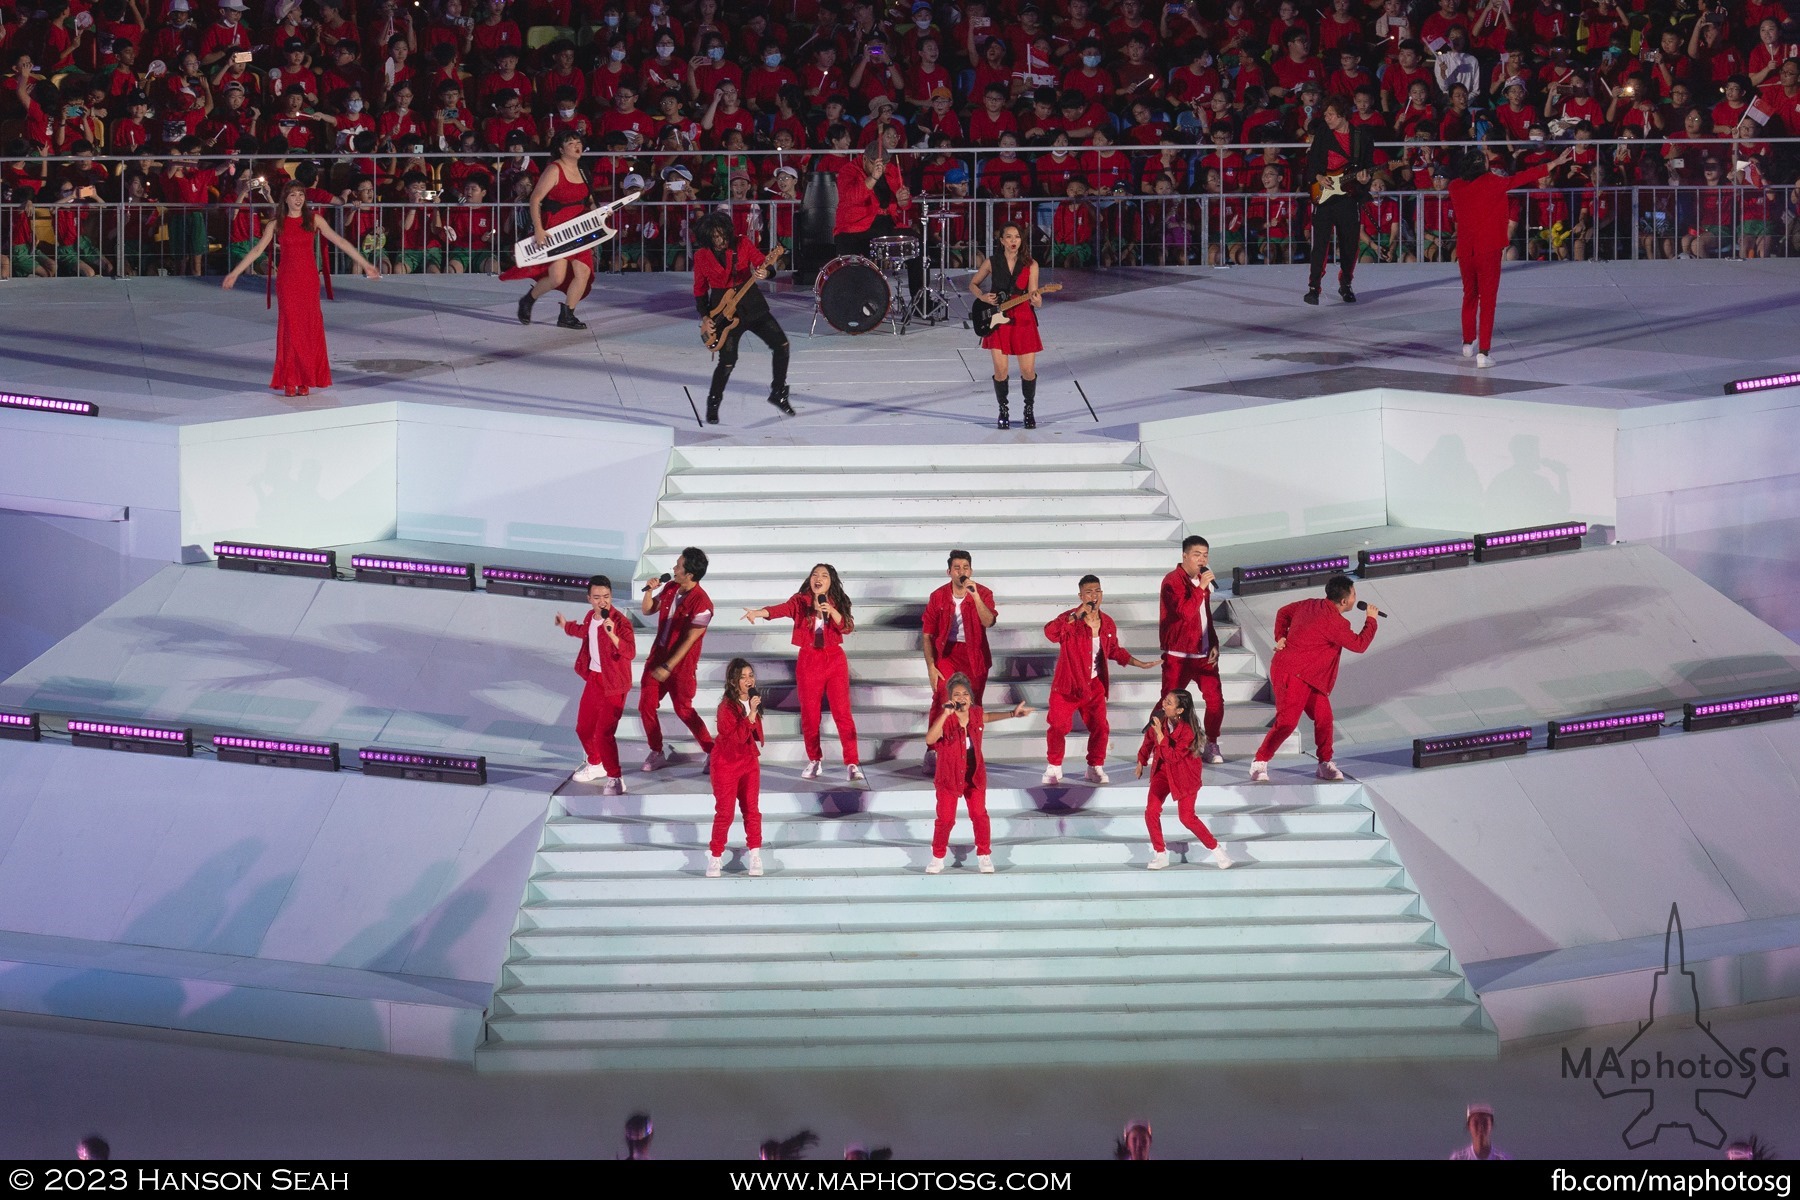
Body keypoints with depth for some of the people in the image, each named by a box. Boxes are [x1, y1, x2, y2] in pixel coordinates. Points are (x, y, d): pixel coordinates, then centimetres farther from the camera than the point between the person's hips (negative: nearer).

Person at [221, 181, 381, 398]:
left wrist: (365, 264, 1)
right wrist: (234, 273, 2)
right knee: (290, 327, -2)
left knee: (310, 327, 0)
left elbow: (339, 242, 3)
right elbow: (257, 250, 6)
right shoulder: (276, 225, 4)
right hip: (287, 280, -1)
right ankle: (289, 381, 2)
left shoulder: (314, 220, 3)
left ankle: (306, 380, 6)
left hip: (309, 280, 1)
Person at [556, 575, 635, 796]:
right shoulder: (590, 617, 1)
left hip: (612, 685, -8)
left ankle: (615, 780, 2)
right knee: (584, 728, 21)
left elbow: (630, 653, -35)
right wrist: (566, 626, 45)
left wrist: (612, 635, -50)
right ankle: (595, 764, 46)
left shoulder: (620, 622, -23)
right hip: (593, 679, 8)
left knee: (604, 734, -14)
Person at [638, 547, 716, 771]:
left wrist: (668, 667, -20)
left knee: (683, 710, -2)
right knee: (646, 706, 6)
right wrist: (649, 590, -8)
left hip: (681, 664, -7)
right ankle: (656, 753, 20)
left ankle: (713, 753, 11)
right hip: (657, 656, 7)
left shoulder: (701, 604, -23)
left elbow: (689, 640, -21)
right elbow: (648, 610, 12)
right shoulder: (670, 588, 0)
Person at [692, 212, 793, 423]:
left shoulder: (741, 243, -5)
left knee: (781, 343, -8)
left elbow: (763, 263, -9)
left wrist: (764, 273, -33)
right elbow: (700, 289, 5)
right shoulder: (702, 255, -5)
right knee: (728, 361, -10)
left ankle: (778, 393, 9)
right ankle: (713, 403, 13)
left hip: (752, 303, 2)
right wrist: (705, 318, -4)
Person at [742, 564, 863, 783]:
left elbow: (848, 627, -9)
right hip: (809, 660, 0)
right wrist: (759, 612, -39)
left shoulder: (837, 602, 2)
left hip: (835, 660, 0)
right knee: (809, 714, 5)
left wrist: (832, 612, -25)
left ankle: (852, 763, -4)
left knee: (842, 712, -4)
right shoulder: (800, 601, -2)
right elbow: (782, 609, -20)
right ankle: (815, 761, 21)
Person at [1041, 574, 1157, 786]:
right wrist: (1076, 617, -38)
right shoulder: (1070, 619, -13)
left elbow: (1114, 650, 19)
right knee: (1058, 727, -2)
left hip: (1094, 686, 4)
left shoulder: (1107, 623, 4)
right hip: (1067, 685, -4)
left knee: (1100, 728, 3)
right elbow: (1050, 632, -33)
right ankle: (1053, 768, 16)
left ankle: (1095, 768, 21)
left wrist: (1139, 664, 18)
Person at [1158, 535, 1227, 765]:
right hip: (1178, 655, -6)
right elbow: (1185, 612, -24)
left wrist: (1214, 644, 13)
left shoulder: (1201, 581, 14)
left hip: (1204, 653, 6)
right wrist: (1201, 588, -25)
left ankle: (1211, 746, 11)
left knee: (1215, 700, -2)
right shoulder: (1173, 581, -10)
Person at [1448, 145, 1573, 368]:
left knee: (1469, 295, 21)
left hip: (1464, 249, 5)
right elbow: (1524, 177, -8)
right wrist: (1555, 164, 0)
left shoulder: (1455, 186, -1)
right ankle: (1483, 352, -8)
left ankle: (1468, 343, 34)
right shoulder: (1492, 183, -13)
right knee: (1488, 298, -2)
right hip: (1489, 249, -5)